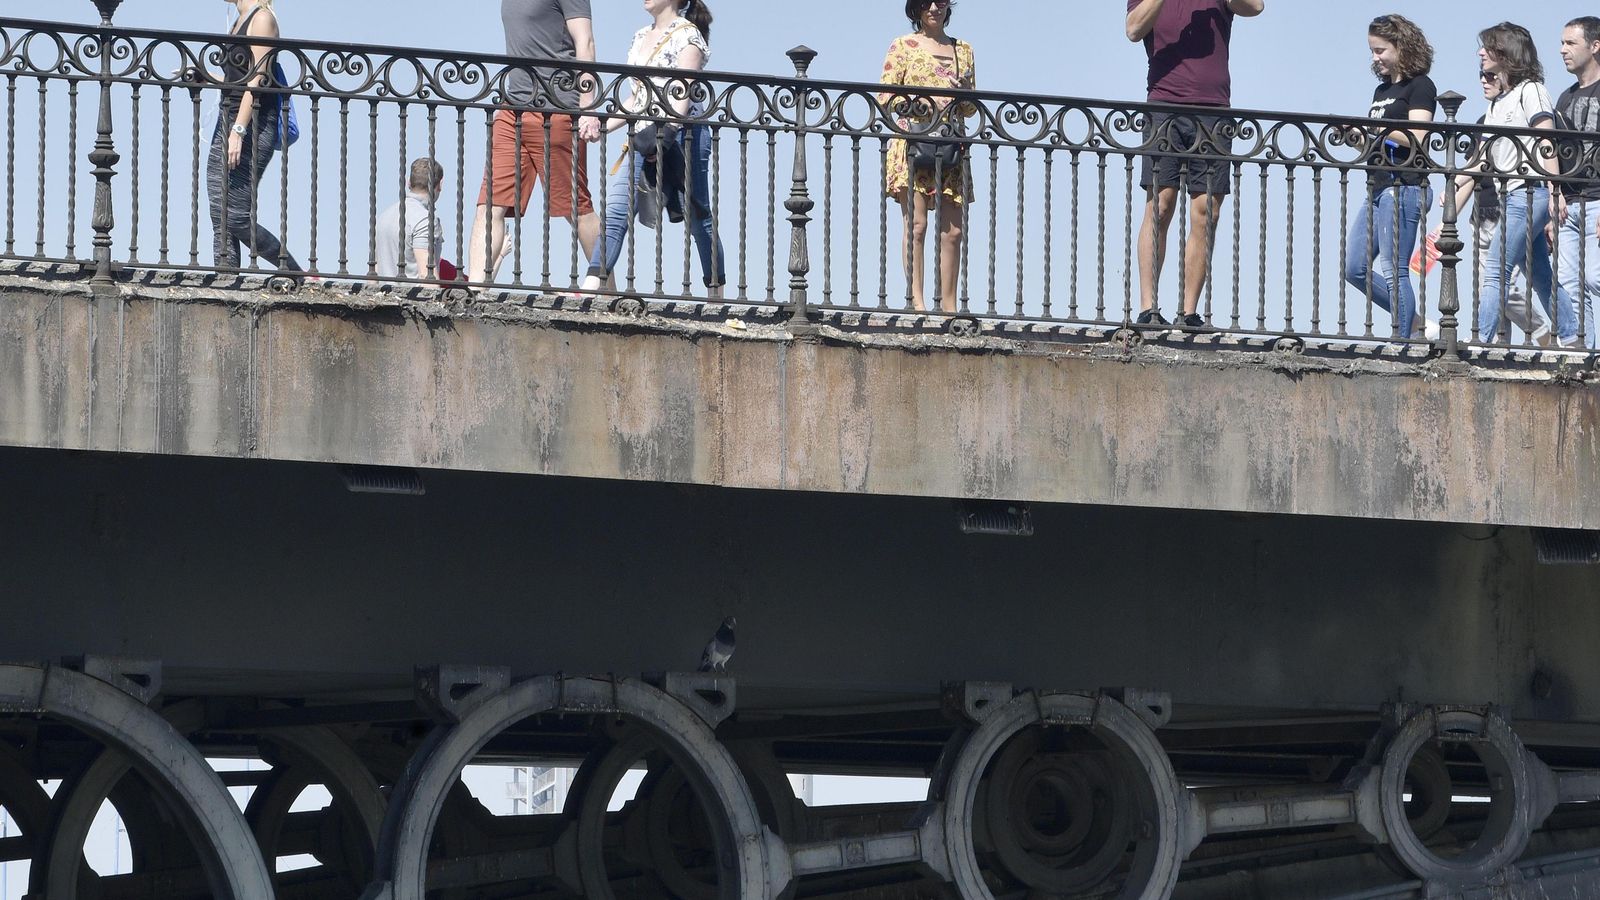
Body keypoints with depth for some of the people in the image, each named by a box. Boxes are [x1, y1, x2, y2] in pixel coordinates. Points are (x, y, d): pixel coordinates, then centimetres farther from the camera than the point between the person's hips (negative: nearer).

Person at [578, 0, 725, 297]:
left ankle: (718, 296, 16)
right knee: (615, 211, -10)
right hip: (644, 138, 7)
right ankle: (590, 289, -20)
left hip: (681, 132, -7)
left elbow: (683, 95, -14)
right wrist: (605, 125, 10)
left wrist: (666, 131, -28)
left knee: (698, 218, 4)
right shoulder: (642, 37, 18)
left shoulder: (687, 35, -3)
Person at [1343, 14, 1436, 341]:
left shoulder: (1419, 86, -4)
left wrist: (1372, 127, -13)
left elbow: (1415, 138, -15)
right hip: (1377, 186, 10)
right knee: (1355, 268, 6)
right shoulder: (1382, 90, 21)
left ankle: (1402, 342, -8)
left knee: (1393, 270, -11)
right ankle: (1412, 322, 15)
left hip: (1403, 186, -9)